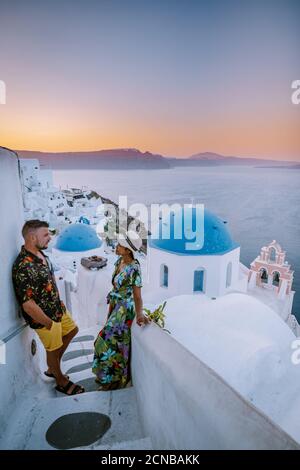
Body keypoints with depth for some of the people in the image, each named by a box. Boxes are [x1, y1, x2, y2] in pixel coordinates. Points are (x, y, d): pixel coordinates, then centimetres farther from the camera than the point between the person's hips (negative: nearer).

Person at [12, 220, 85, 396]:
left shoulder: (40, 254, -3)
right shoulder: (23, 267, -32)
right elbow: (28, 304, -30)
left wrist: (59, 302, 12)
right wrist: (49, 323, -19)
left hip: (58, 309, 9)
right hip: (44, 317, -9)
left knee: (72, 330, 25)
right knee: (54, 349, 13)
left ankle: (52, 368, 44)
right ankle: (61, 381, 41)